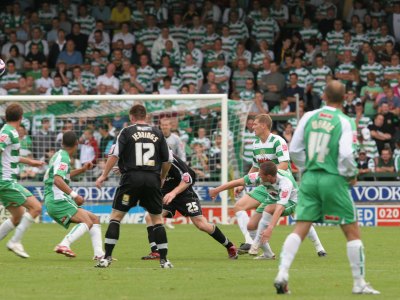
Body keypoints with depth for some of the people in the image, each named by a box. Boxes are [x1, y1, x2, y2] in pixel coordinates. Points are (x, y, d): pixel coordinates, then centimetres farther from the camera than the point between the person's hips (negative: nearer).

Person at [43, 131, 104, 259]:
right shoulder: (63, 157, -10)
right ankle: (64, 245, -38)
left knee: (95, 220, 11)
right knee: (87, 222, -24)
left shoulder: (59, 155, 20)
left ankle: (99, 253, 1)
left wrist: (82, 170, 34)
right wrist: (74, 195, -30)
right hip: (58, 199, -10)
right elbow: (57, 180, -24)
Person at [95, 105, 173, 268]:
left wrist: (104, 175, 3)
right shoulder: (157, 133, 10)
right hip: (152, 179, 2)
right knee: (157, 219, 14)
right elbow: (167, 160, 12)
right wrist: (162, 178, 28)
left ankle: (107, 257, -2)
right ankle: (164, 260, 10)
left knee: (116, 216, 6)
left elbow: (115, 155, -5)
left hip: (132, 178, -2)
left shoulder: (127, 131, 3)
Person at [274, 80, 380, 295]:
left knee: (300, 229, 3)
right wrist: (352, 175, 0)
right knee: (352, 231, 7)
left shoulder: (309, 117, 4)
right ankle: (359, 283, 10)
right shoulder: (344, 122, -8)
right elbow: (346, 154, -18)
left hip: (310, 178, 4)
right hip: (333, 179, -4)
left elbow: (294, 150, 5)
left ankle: (282, 274, -11)